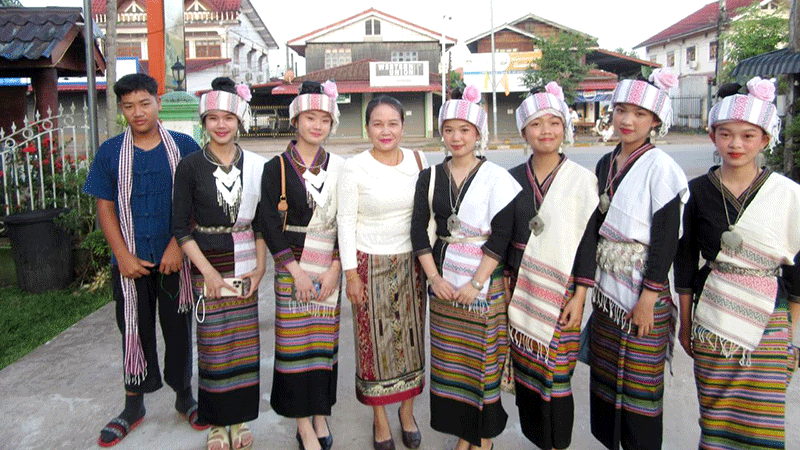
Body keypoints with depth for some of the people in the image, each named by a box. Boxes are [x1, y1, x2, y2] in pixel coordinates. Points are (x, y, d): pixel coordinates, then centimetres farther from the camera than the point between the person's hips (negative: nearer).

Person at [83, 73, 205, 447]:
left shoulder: (184, 147, -2)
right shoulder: (110, 152, 3)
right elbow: (105, 208, 3)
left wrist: (178, 247, -12)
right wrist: (124, 256, -7)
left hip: (175, 259, -1)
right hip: (130, 262, 1)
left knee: (178, 328, 9)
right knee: (135, 331, 11)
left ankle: (184, 396, 28)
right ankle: (133, 406, 27)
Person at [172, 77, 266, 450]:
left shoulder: (255, 165, 4)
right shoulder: (190, 167, -3)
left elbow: (261, 223, 9)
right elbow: (180, 227, -3)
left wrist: (260, 266, 0)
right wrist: (207, 270, -10)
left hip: (245, 266, 2)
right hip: (208, 267, -2)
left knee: (244, 344, 7)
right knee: (213, 344, 3)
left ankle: (240, 419, 24)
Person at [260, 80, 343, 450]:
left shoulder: (338, 168, 6)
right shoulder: (276, 167, -2)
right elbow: (269, 224, -6)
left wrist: (334, 269, -5)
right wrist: (296, 270, -11)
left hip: (330, 268, 3)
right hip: (292, 266, -2)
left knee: (325, 339, 8)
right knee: (295, 341, 0)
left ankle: (320, 415, 24)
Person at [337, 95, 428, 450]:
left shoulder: (418, 161, 1)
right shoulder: (355, 168, -8)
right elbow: (346, 222, -6)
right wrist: (351, 274, -7)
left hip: (411, 262, 3)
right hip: (370, 264, -3)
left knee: (411, 336, 11)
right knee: (375, 339, 6)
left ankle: (407, 410, 31)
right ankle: (380, 417, 25)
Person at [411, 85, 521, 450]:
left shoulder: (496, 178, -4)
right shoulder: (430, 177, 6)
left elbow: (501, 235, -10)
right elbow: (419, 230, 3)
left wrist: (475, 284, -14)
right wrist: (434, 277, -7)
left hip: (485, 281, -3)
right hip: (443, 281, 3)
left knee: (484, 359, 3)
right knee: (450, 360, 9)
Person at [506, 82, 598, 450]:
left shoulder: (582, 179, -4)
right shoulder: (513, 179, 5)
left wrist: (579, 296, -9)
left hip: (560, 290, -3)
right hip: (519, 289, 3)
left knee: (555, 375, 2)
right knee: (526, 371, 10)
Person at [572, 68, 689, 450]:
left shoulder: (660, 167, -10)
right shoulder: (605, 165, 9)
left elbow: (667, 237, -13)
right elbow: (592, 227, 6)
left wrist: (648, 297, -16)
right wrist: (583, 284, -1)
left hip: (643, 289, -6)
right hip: (607, 288, 6)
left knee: (640, 383, 3)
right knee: (605, 376, 15)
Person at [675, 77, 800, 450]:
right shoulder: (698, 191, 1)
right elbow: (685, 260, 5)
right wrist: (685, 323, 7)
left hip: (768, 320, 0)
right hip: (712, 319, 1)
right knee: (714, 417, 7)